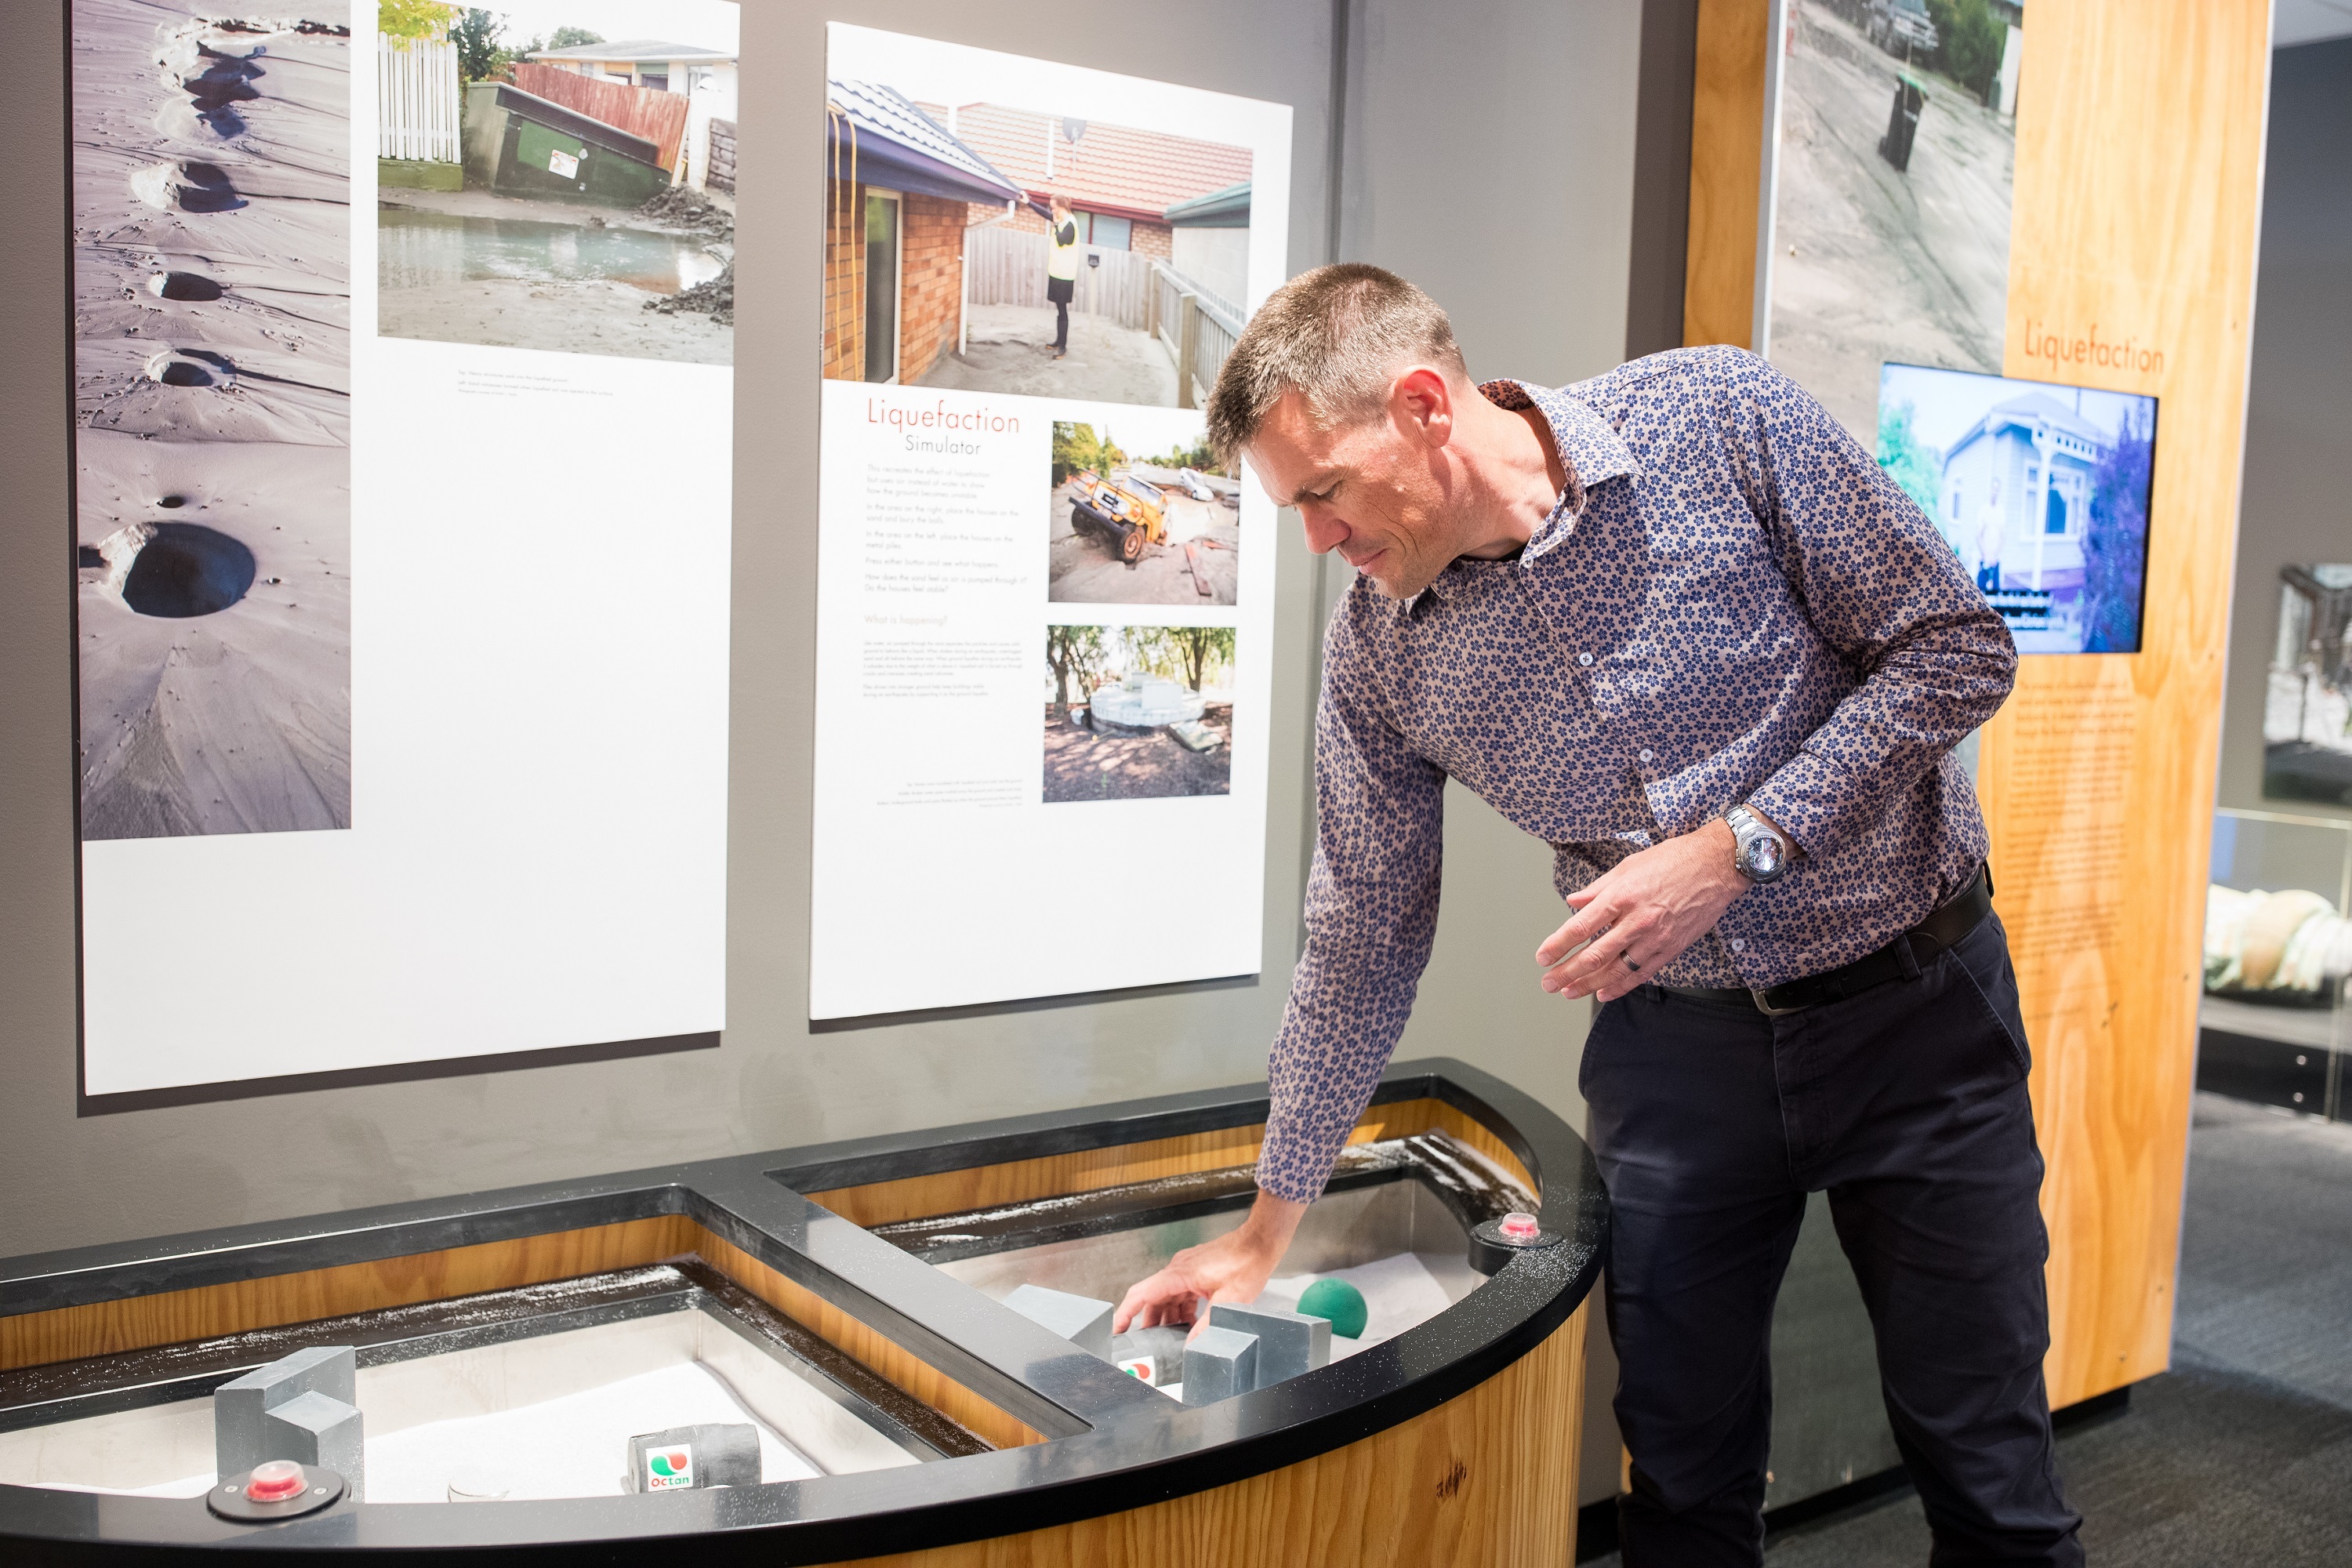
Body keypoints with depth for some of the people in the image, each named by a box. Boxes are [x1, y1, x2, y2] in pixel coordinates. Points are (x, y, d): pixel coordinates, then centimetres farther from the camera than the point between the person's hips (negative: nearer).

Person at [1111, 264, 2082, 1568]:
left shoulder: (1722, 420, -17)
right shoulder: (1378, 648, -8)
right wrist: (1266, 1228, 6)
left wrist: (1735, 847, -22)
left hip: (1909, 1003, -2)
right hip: (1676, 1041, 3)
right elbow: (1362, 936, 1)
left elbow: (1957, 647, -11)